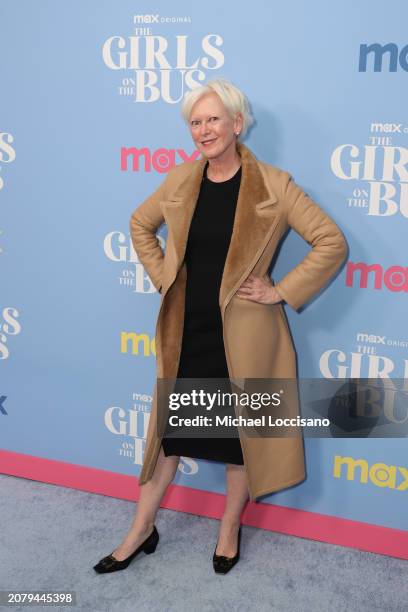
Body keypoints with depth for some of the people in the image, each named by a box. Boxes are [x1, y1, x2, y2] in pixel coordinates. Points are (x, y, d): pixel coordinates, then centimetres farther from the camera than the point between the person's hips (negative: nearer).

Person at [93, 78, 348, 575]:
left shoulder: (273, 185, -11)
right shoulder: (180, 181, 2)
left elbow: (332, 241, -9)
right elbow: (140, 226, 18)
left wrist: (282, 292, -11)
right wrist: (162, 276, 7)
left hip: (243, 334, -3)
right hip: (185, 330, 4)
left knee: (242, 433, 11)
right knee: (167, 426, 14)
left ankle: (229, 532, 34)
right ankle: (141, 531, 31)